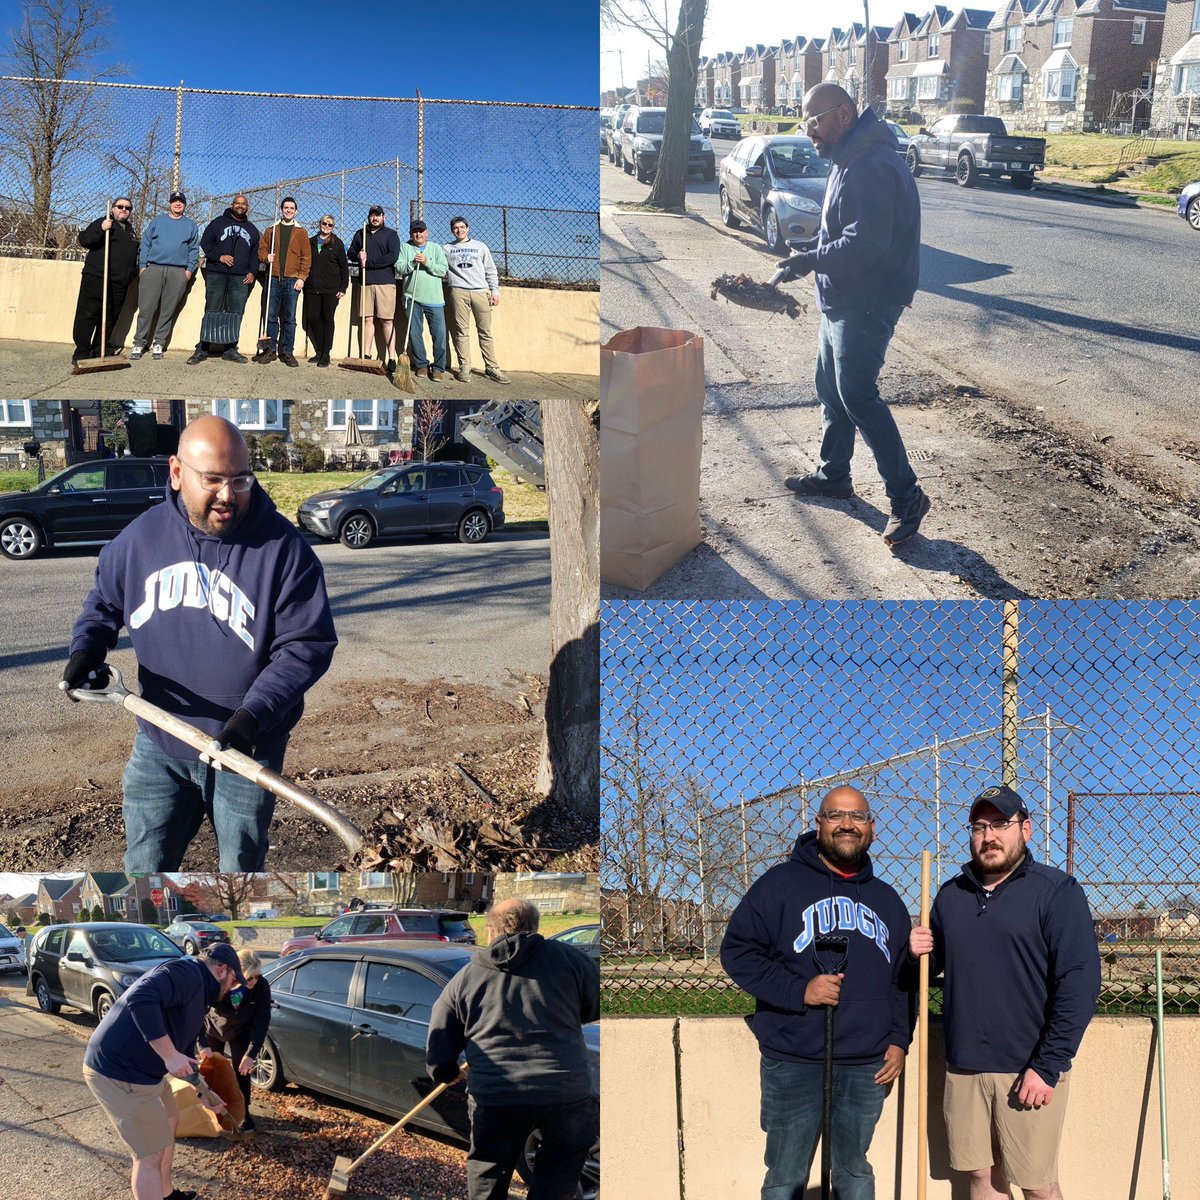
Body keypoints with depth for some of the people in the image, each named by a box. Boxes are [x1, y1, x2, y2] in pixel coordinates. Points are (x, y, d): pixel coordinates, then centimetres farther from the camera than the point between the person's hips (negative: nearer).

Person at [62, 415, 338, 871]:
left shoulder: (283, 547, -16)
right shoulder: (141, 535, -4)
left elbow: (308, 643, -15)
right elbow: (104, 601, 15)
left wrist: (256, 713, -26)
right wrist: (86, 649, -5)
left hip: (247, 749, -2)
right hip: (158, 746, 3)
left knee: (240, 866, 14)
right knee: (145, 864, 11)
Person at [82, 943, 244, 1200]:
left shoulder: (198, 994, 18)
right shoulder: (188, 973, -15)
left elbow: (184, 1053, 30)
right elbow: (140, 999, -32)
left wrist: (203, 1095, 36)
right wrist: (169, 1054, -29)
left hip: (140, 1070, 11)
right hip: (118, 1073, -11)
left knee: (169, 1121, 29)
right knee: (151, 1154, -4)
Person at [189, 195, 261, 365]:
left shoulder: (252, 230, 19)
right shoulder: (218, 223, 10)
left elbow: (255, 253, 20)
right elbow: (205, 242, 5)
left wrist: (252, 271, 4)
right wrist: (219, 256, -10)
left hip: (240, 279, 3)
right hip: (216, 275, -3)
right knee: (211, 313, -6)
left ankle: (230, 350, 6)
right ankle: (202, 350, -4)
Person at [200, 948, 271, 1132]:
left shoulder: (261, 986, -33)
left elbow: (262, 1022, -26)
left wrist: (251, 1054, -30)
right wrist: (202, 1044, -32)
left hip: (241, 1032, 0)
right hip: (213, 1029, 0)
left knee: (242, 1070, -4)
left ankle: (243, 1113, 11)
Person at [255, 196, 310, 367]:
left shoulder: (301, 232, 8)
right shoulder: (272, 230, 14)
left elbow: (306, 257, 4)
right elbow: (261, 249, 14)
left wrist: (302, 277, -6)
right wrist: (266, 257, -9)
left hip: (292, 281, -1)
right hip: (274, 278, 2)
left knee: (289, 318, -1)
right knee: (271, 316, 2)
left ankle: (287, 352, 3)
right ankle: (270, 350, 8)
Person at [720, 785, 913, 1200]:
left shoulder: (887, 900, 15)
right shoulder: (780, 884, -2)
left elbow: (904, 978, 20)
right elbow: (737, 951, -6)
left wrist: (899, 1040, 7)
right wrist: (798, 991, -16)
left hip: (866, 1068, 4)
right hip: (794, 1064, -4)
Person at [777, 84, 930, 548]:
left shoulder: (872, 167, -22)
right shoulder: (850, 161, 14)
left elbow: (864, 243, -29)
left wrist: (811, 259, -22)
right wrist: (808, 259, 11)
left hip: (866, 307, -11)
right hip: (841, 302, 11)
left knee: (857, 397, -12)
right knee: (831, 390, 18)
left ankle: (907, 498, -7)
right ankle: (834, 476, 33)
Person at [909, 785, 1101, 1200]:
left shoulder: (1057, 892, -7)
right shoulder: (951, 895, 11)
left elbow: (1080, 986, -13)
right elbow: (932, 968, 22)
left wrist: (1047, 1067, -17)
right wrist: (917, 953, -3)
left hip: (1031, 1072, -5)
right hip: (963, 1066, 5)